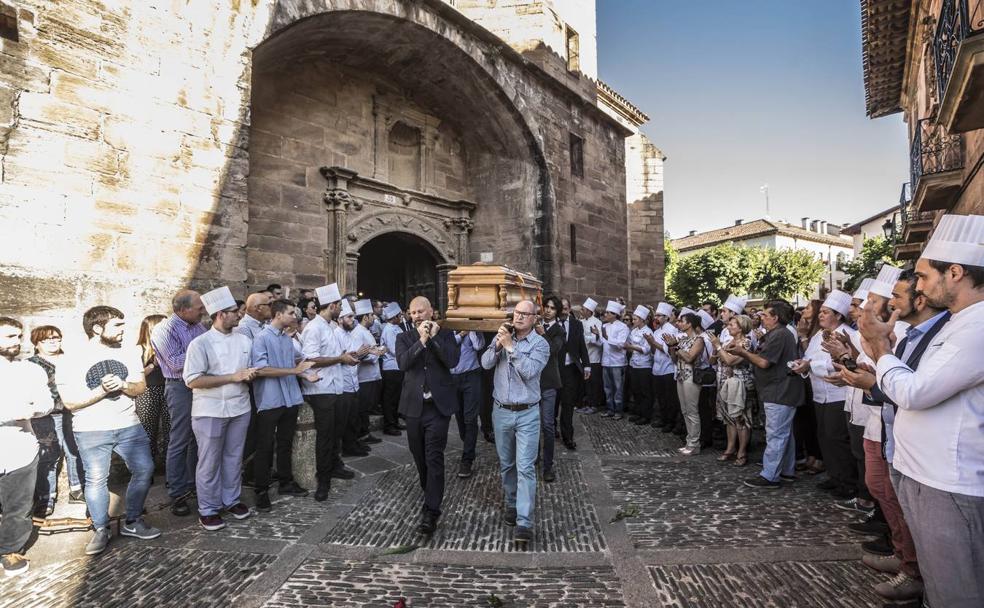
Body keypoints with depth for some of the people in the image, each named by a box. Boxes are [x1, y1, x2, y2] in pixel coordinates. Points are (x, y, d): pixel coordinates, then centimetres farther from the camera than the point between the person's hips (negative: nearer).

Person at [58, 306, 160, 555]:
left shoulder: (129, 352, 1)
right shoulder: (71, 361, -8)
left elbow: (140, 386, 2)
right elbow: (70, 402, -10)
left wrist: (123, 386, -18)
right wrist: (102, 390, -23)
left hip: (129, 425, 3)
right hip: (91, 431, -3)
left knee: (144, 470, 2)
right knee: (96, 480, 3)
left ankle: (132, 523, 19)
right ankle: (101, 530, 21)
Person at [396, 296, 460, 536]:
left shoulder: (445, 334, 3)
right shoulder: (404, 338, 6)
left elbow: (452, 361, -13)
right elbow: (403, 363, -12)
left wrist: (434, 337, -13)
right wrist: (422, 340, -17)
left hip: (438, 405, -3)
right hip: (414, 406, 3)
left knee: (434, 457, -6)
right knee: (420, 457, 16)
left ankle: (431, 512, -2)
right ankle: (430, 495, 39)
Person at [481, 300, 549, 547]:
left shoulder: (540, 344, -7)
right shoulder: (502, 337, 4)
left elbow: (529, 371, -22)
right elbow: (486, 363, -6)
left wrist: (511, 347, -21)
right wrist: (498, 344, -19)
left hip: (527, 414, -4)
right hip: (501, 411, 4)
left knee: (525, 467, -6)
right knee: (506, 464, 17)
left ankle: (524, 523, -2)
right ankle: (512, 505, 36)